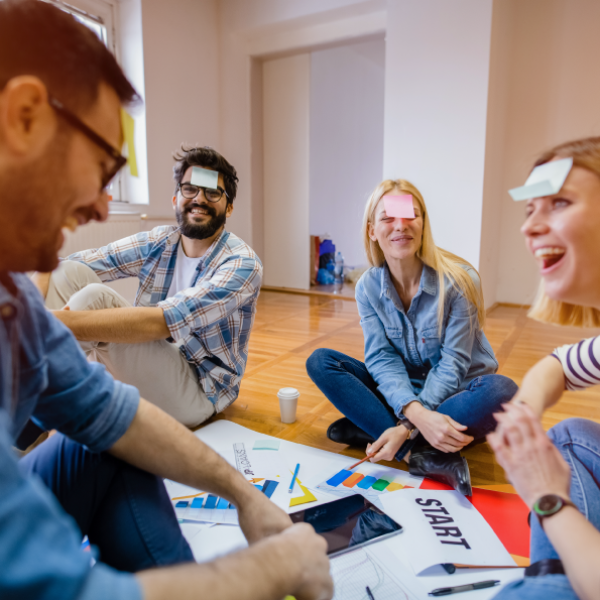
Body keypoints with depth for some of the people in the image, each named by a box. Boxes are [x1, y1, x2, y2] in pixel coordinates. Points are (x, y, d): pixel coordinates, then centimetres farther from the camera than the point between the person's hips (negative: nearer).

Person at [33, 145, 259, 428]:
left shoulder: (242, 264, -18)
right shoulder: (156, 243, -1)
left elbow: (161, 322, -31)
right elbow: (60, 266, -6)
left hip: (197, 392, -5)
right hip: (149, 374, 5)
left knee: (95, 297, -25)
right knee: (70, 273, -10)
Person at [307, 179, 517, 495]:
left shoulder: (458, 280, -18)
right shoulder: (367, 287, -8)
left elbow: (452, 364, -17)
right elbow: (381, 359, -14)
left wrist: (408, 427, -28)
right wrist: (416, 413, -33)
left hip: (454, 391, -2)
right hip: (401, 393, 3)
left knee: (500, 391, -35)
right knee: (320, 361, -16)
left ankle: (369, 430, -26)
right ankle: (422, 455, -28)